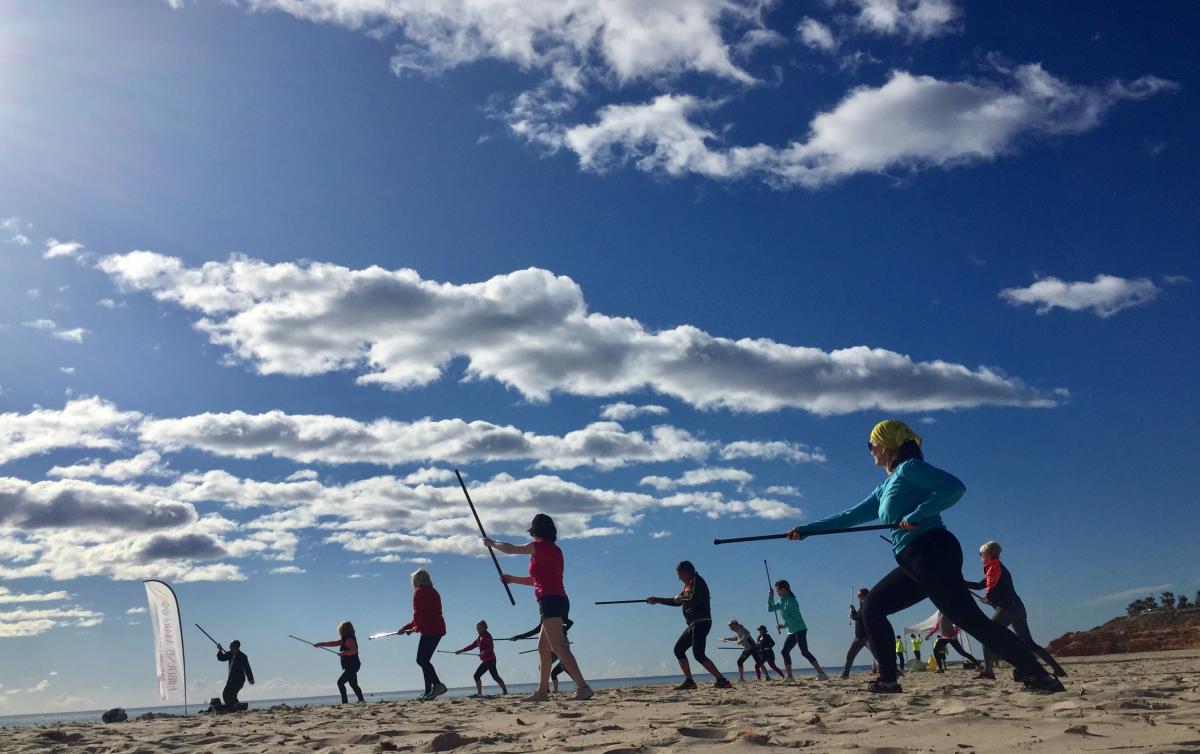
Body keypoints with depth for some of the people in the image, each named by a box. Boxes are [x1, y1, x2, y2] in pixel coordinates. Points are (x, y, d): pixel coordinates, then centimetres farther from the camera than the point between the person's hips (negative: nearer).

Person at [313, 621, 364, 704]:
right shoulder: (345, 640, 16)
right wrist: (320, 644, 20)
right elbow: (333, 643, 20)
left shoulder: (349, 639, -14)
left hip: (352, 666, -10)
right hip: (351, 667, 10)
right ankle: (361, 700, 12)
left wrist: (344, 653, -34)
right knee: (353, 685, 12)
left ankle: (345, 701, -15)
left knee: (340, 682, -12)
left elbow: (354, 650, -25)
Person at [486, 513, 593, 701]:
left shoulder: (540, 546, -5)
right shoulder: (553, 549, 21)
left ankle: (583, 687, -28)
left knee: (558, 646, -18)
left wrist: (491, 543, 20)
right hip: (558, 601, 10)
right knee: (543, 647, 16)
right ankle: (542, 691, 20)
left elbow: (509, 549, 2)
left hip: (550, 601, -10)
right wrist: (512, 579, 35)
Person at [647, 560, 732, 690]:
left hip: (701, 622, -10)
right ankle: (689, 681, 9)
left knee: (698, 654, -19)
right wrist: (657, 600, 28)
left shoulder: (697, 582, -6)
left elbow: (694, 599, -24)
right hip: (694, 624, 10)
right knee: (678, 649, 11)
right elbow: (678, 601, 30)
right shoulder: (689, 585, 22)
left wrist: (681, 598, -7)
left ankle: (722, 680, -20)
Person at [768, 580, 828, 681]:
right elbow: (770, 608, 17)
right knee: (785, 651, 6)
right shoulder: (781, 601, 12)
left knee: (804, 651, -19)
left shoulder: (791, 601, -14)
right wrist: (770, 595, 7)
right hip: (792, 632, 9)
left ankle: (821, 673, -22)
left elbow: (794, 618, -19)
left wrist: (783, 626, -21)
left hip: (800, 630, -9)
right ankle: (789, 676, 10)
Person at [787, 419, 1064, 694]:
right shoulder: (885, 488, 24)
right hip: (913, 562, 9)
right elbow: (850, 516, 30)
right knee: (872, 607, 6)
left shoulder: (908, 468, -2)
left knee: (971, 620, -14)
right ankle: (888, 680, 4)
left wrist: (916, 515, -20)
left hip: (932, 552, -9)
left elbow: (955, 486, -15)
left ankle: (1036, 674, -11)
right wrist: (806, 530, 30)